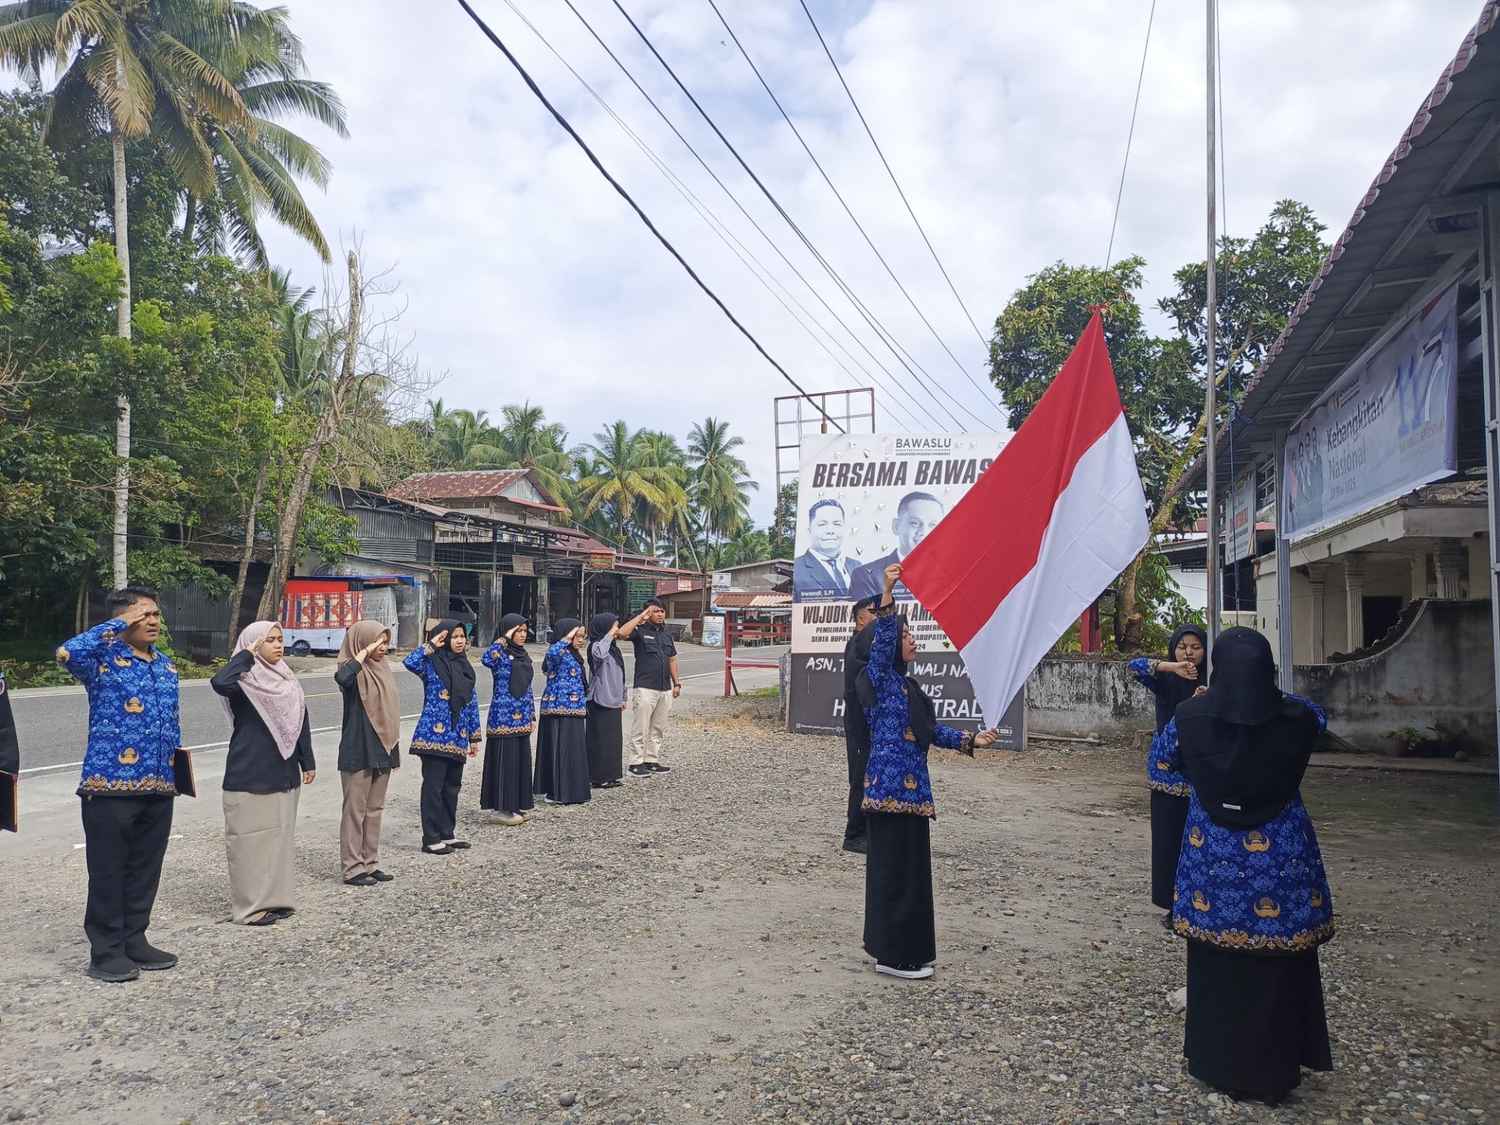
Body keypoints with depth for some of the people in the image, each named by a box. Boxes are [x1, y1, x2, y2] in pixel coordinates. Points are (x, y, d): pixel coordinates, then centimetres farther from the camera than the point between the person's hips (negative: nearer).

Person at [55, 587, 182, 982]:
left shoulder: (165, 664, 14)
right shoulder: (104, 659, -7)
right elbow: (68, 653, -31)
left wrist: (177, 765, 15)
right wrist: (119, 625, -20)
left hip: (159, 787, 7)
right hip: (111, 785, -6)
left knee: (146, 870, 14)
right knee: (108, 871, 4)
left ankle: (135, 941, 27)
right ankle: (105, 952, 15)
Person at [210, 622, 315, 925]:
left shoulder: (288, 680, 10)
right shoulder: (245, 679, -10)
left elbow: (301, 721, 14)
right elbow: (219, 682, -35)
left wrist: (307, 762, 13)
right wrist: (247, 655, -22)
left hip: (283, 772, 7)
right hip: (249, 774, -7)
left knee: (281, 833, 12)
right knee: (250, 836, -1)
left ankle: (276, 897, 23)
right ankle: (249, 906, 8)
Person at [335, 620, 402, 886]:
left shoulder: (383, 668, 10)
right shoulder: (354, 670, -12)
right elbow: (342, 678, -39)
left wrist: (393, 749, 16)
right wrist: (364, 652, -27)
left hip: (382, 751, 8)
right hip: (358, 752, -8)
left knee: (375, 809, 14)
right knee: (355, 810, 1)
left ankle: (370, 863, 23)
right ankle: (353, 868, 9)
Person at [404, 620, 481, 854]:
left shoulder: (465, 667, 13)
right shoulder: (432, 664, -5)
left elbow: (471, 703, 16)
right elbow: (410, 662, -29)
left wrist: (475, 736, 15)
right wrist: (432, 645, -17)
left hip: (457, 738, 7)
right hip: (434, 735, -7)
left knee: (452, 786, 13)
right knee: (433, 786, -1)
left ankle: (448, 833, 24)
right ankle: (431, 839, 5)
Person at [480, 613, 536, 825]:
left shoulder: (524, 655, 14)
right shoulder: (501, 654, -9)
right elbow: (486, 659, -35)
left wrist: (532, 716, 17)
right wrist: (503, 639, -24)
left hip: (522, 718, 8)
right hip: (504, 716, -8)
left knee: (521, 760, 11)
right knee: (505, 760, -3)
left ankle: (516, 805, 20)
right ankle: (502, 807, 5)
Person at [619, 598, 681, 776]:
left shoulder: (667, 635, 17)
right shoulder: (640, 631, -4)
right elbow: (622, 633, -24)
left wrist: (676, 683, 16)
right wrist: (641, 616, -18)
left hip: (665, 689, 7)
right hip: (645, 688, -7)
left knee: (658, 729, 12)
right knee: (640, 729, -2)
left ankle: (652, 760, 20)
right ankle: (636, 763, 5)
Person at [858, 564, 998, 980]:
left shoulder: (906, 685, 18)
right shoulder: (879, 678, -8)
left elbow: (931, 730, 20)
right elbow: (880, 642, -26)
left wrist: (970, 739, 13)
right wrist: (887, 596, -35)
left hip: (911, 786, 9)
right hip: (891, 785, -9)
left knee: (910, 866, 15)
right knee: (895, 868, -3)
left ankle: (908, 948, 27)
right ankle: (892, 955, 6)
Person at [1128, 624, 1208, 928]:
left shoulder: (1211, 684, 4)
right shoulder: (1164, 680, 1)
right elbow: (1135, 666, -18)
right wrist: (1172, 666, -32)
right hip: (1167, 769, 0)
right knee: (1167, 837, 4)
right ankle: (1173, 906, 15)